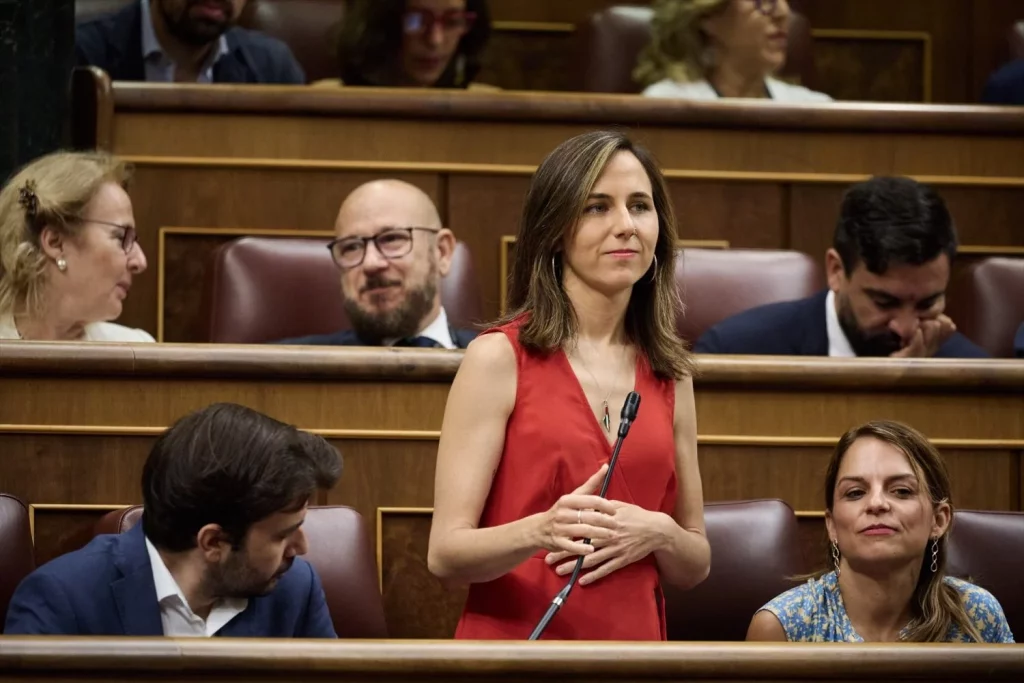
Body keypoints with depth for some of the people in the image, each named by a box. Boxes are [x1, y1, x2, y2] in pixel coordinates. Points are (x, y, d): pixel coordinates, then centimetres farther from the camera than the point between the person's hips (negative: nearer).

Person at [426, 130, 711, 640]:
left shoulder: (670, 375, 5)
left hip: (635, 638, 4)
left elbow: (695, 566, 10)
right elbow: (446, 553, -12)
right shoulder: (498, 359, -7)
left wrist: (657, 533, -10)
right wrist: (541, 531, -29)